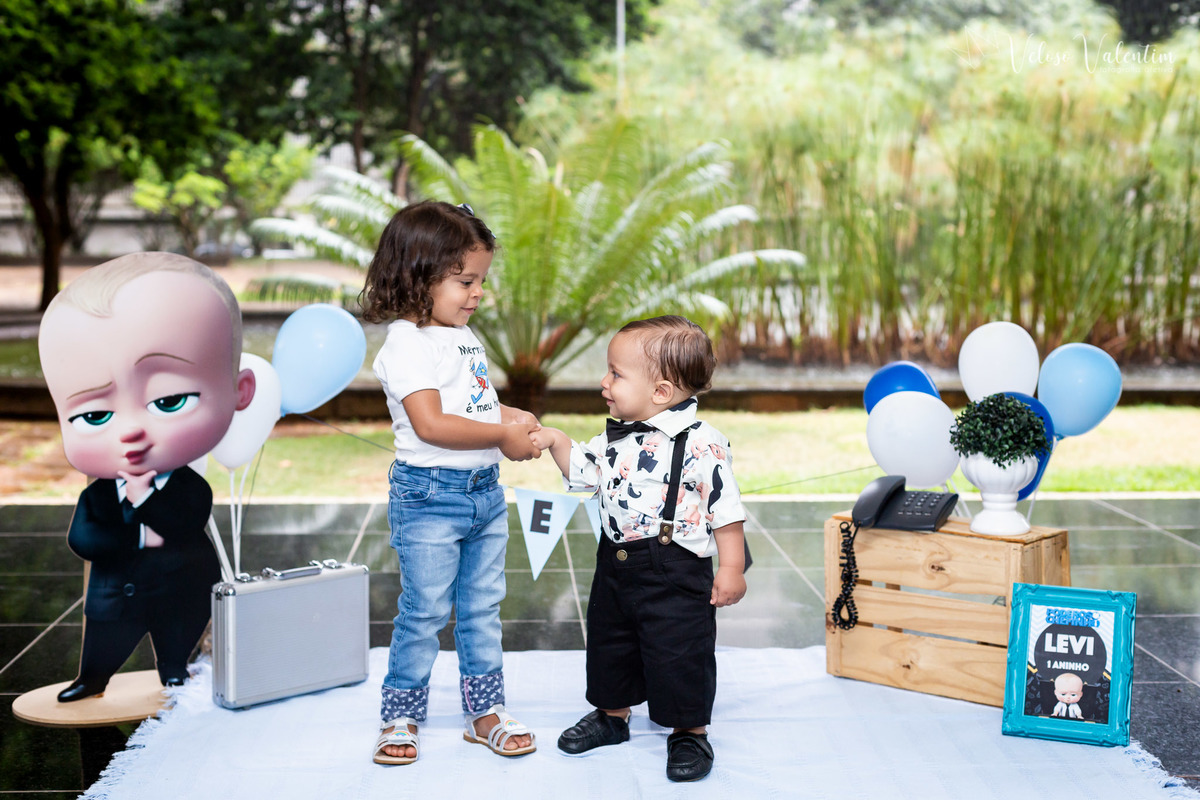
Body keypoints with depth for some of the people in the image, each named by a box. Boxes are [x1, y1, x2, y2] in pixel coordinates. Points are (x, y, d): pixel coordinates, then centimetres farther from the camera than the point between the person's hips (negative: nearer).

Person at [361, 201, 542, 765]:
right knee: (424, 611, 1)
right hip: (429, 495, -8)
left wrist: (513, 417, 6)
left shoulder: (464, 338, 13)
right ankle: (400, 716, 17)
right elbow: (430, 424, -26)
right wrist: (503, 435, -21)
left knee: (482, 607, 14)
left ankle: (485, 711, 25)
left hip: (485, 491, 8)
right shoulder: (408, 343, -16)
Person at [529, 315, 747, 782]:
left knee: (678, 653, 1)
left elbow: (725, 508, -13)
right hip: (617, 563, 7)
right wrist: (556, 442, 5)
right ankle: (612, 714, 40)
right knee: (609, 641, 19)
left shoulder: (701, 444, -17)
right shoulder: (616, 438, 4)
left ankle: (690, 732, 21)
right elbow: (584, 471, 20)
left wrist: (731, 569, -13)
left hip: (675, 572, -7)